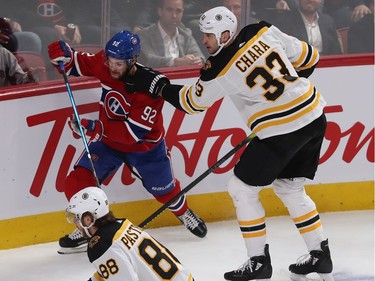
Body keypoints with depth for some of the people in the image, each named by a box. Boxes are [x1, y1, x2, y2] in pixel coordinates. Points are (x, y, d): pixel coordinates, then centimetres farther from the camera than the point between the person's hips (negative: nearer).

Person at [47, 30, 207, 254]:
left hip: (145, 145, -3)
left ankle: (183, 213, 51)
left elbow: (134, 131, -36)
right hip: (109, 141, 3)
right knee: (78, 182, -13)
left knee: (164, 189, 17)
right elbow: (78, 63, -3)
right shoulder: (105, 64, -20)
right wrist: (63, 55, -28)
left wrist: (95, 127, -43)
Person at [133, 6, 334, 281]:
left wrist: (157, 86, 15)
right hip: (314, 117, 8)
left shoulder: (220, 70, -13)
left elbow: (191, 101, 3)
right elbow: (309, 57, 10)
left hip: (281, 131, -8)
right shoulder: (264, 31, 1)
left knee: (242, 188, 7)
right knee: (290, 188, 23)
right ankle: (321, 255, 25)